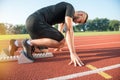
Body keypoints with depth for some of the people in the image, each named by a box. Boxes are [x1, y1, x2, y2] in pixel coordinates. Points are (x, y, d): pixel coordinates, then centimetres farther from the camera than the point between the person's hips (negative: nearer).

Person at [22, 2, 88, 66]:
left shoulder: (65, 16, 25)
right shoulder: (70, 7, -4)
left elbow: (59, 31, 37)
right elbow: (69, 30, -18)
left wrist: (57, 46, 48)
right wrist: (73, 53, -23)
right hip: (36, 22, -11)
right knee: (61, 42, -16)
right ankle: (29, 42, -11)